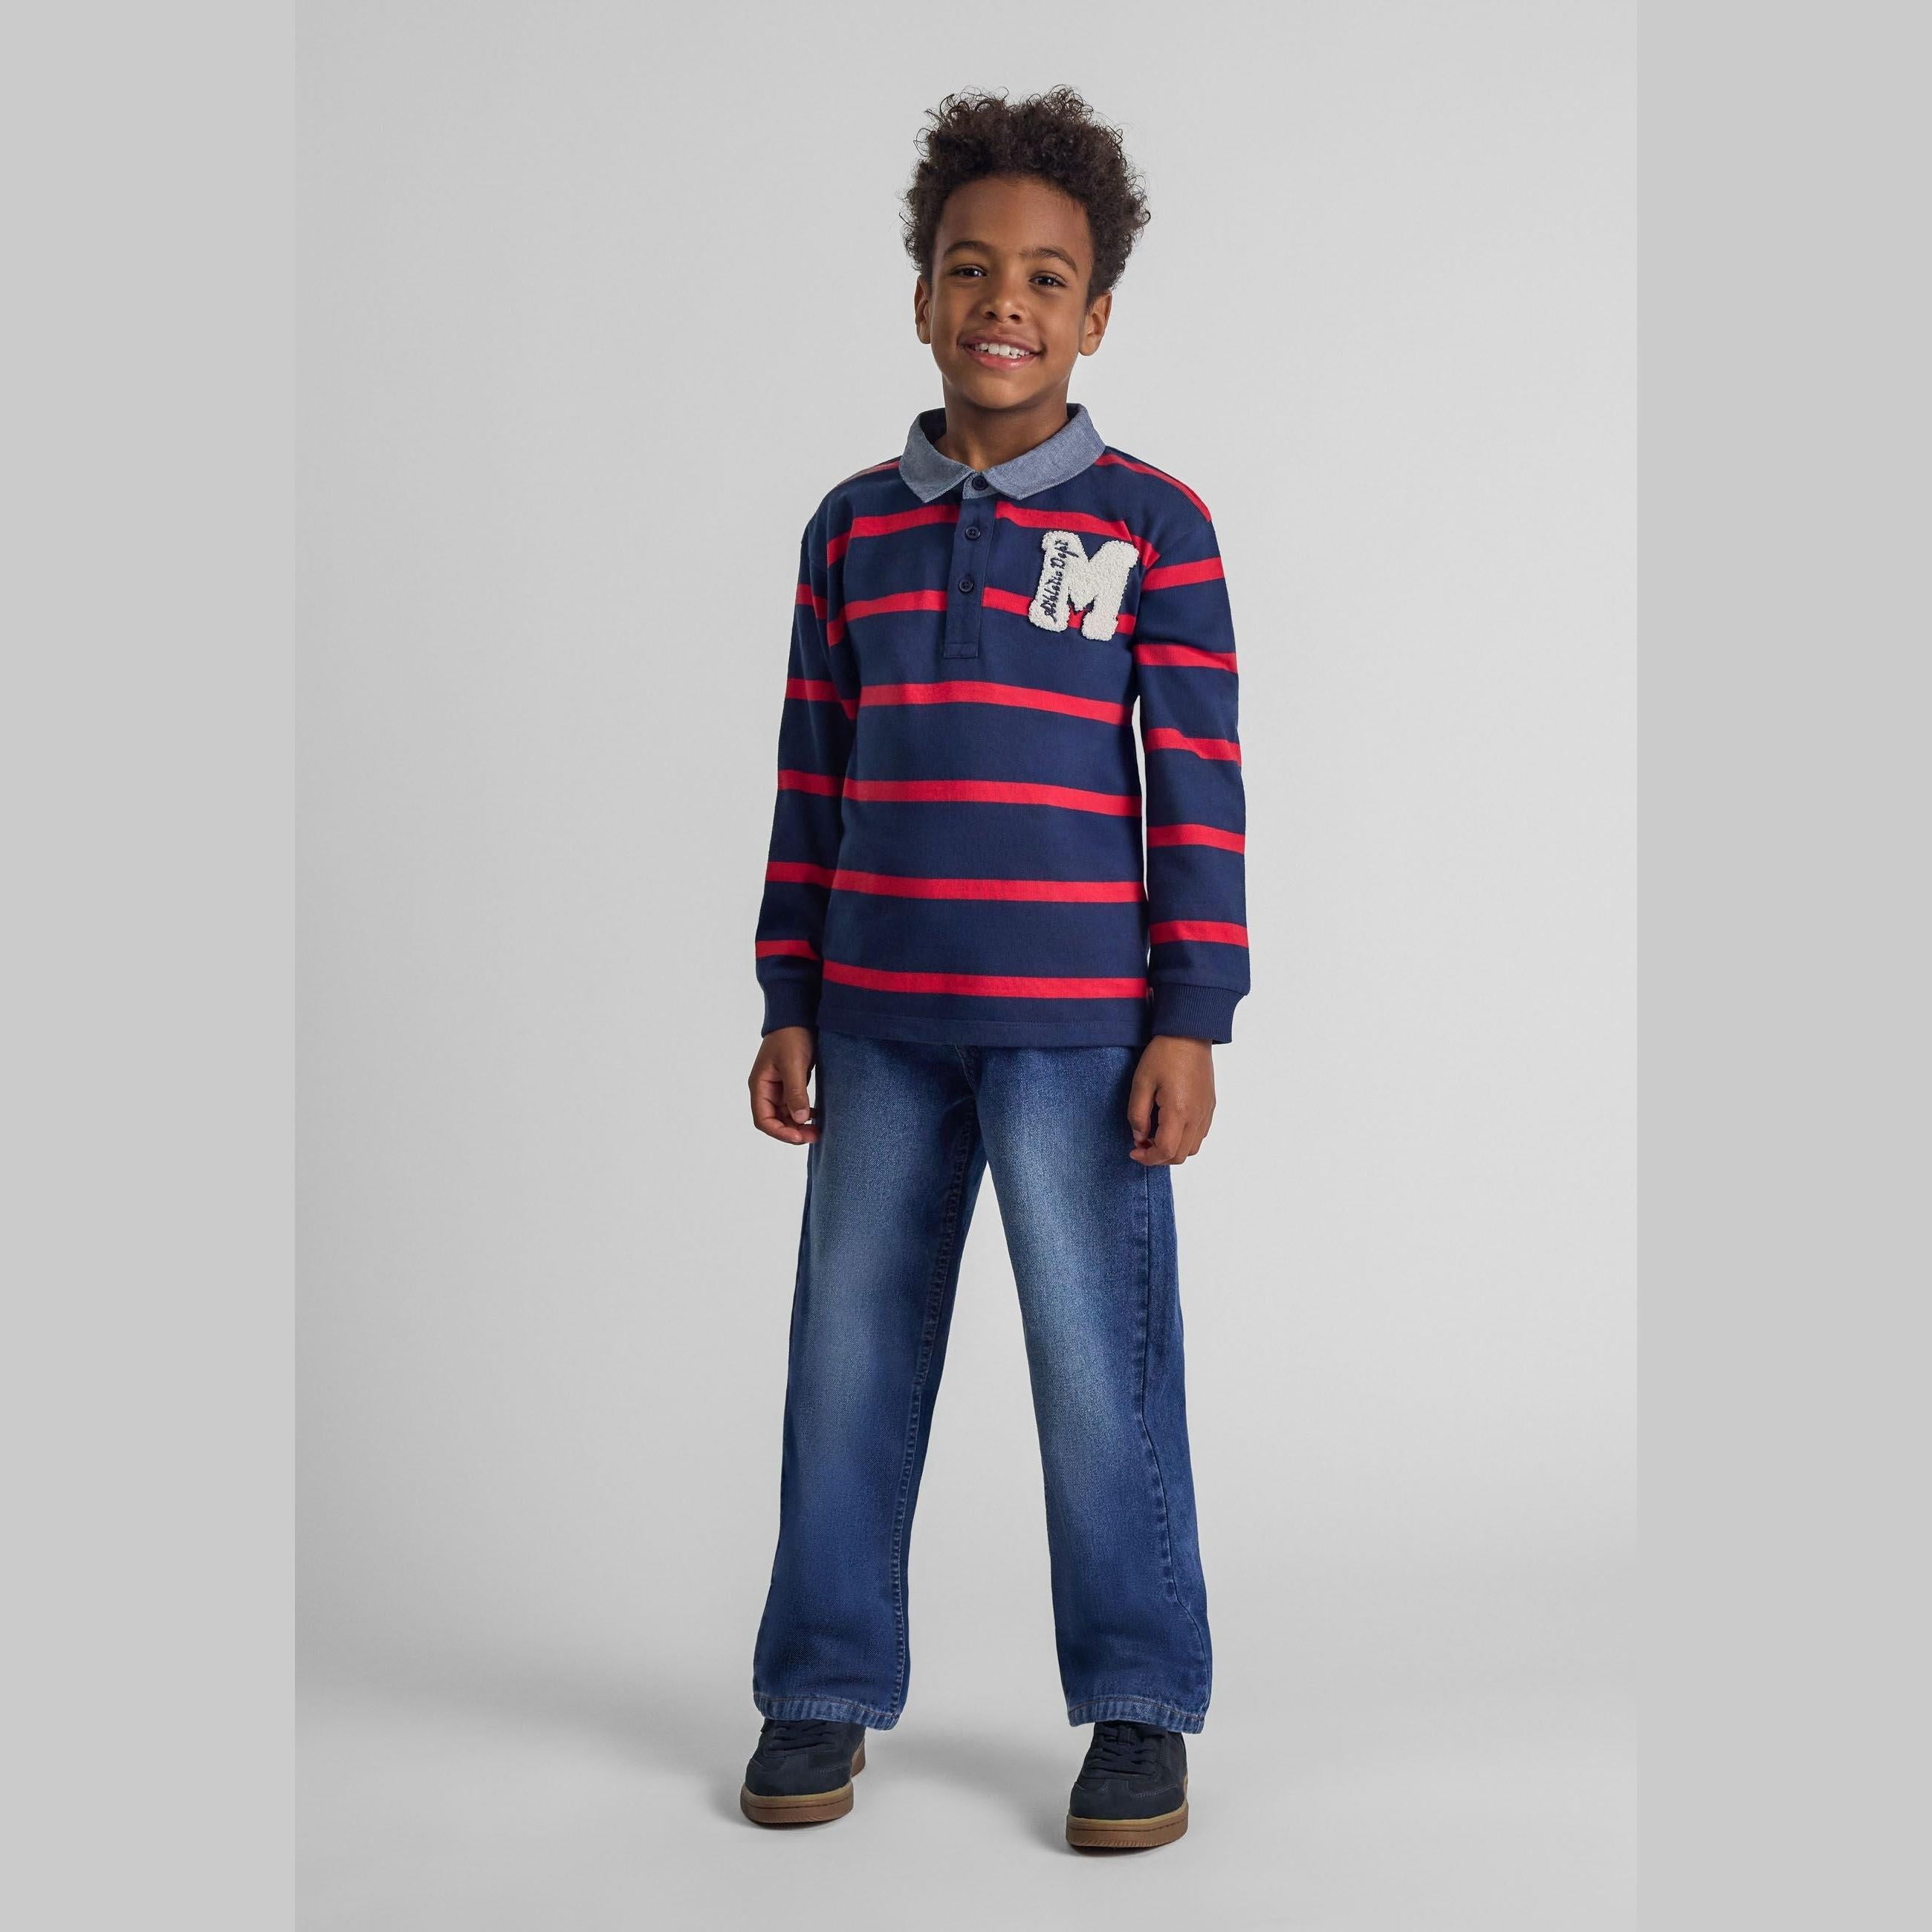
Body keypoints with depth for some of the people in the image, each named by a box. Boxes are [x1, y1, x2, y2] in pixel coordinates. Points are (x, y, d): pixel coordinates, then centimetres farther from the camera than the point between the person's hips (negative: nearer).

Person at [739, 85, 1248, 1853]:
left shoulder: (1152, 523, -1)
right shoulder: (852, 528, 9)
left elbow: (1202, 785, -2)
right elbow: (811, 781, 11)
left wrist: (1193, 1016, -7)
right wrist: (790, 1006, 8)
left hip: (1078, 1024, -3)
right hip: (879, 1024, 4)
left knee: (1100, 1362, 0)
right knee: (850, 1355, 9)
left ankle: (1139, 1709, 14)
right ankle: (824, 1692, 21)